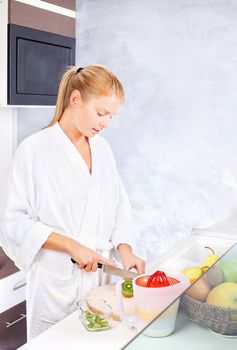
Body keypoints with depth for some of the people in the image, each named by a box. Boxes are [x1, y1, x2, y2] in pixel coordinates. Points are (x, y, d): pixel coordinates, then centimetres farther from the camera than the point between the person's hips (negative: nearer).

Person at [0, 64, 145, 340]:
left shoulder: (102, 147, 6)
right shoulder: (34, 149, -12)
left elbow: (118, 204, 10)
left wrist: (125, 250, -4)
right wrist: (72, 246, -18)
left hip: (100, 275, 5)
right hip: (56, 282, -5)